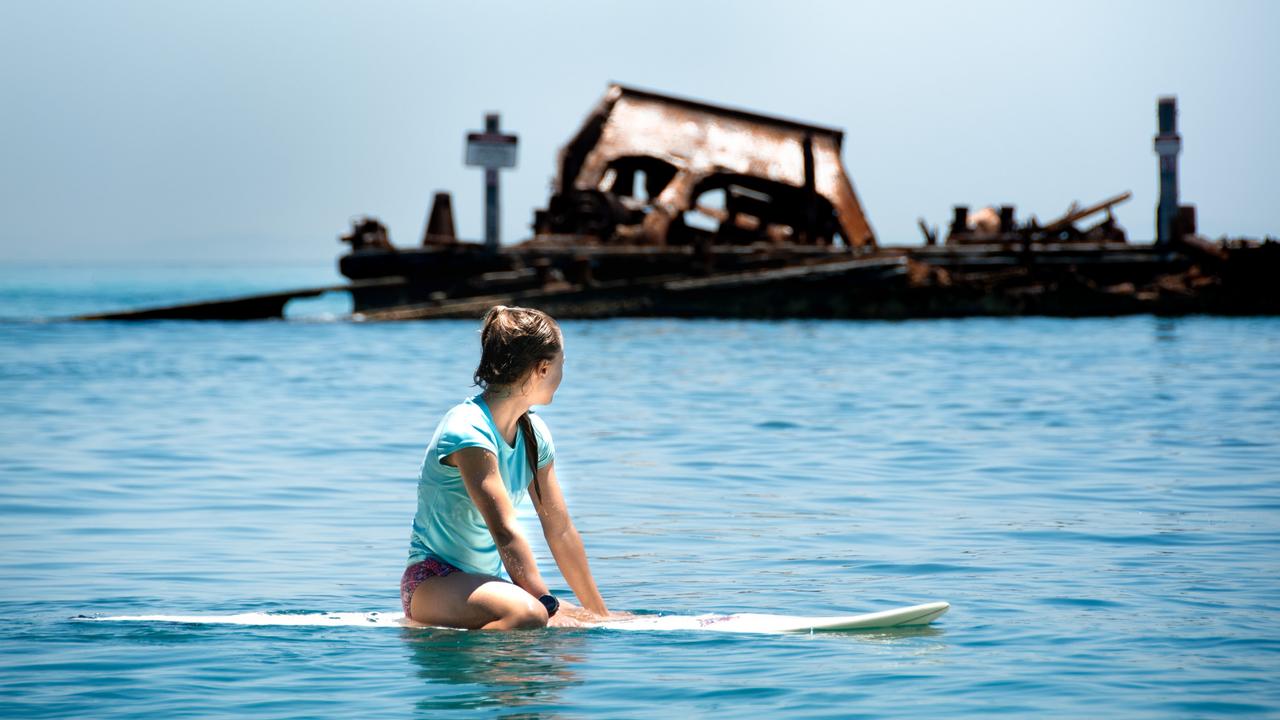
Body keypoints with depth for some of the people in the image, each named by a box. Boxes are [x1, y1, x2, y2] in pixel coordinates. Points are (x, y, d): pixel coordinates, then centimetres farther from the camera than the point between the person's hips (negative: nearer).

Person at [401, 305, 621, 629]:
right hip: (433, 582, -9)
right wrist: (548, 605, -32)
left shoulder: (534, 433, 7)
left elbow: (560, 529, 11)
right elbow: (505, 531, -27)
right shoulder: (469, 432, -20)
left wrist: (600, 613, 13)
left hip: (487, 582, 9)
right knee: (528, 613, -36)